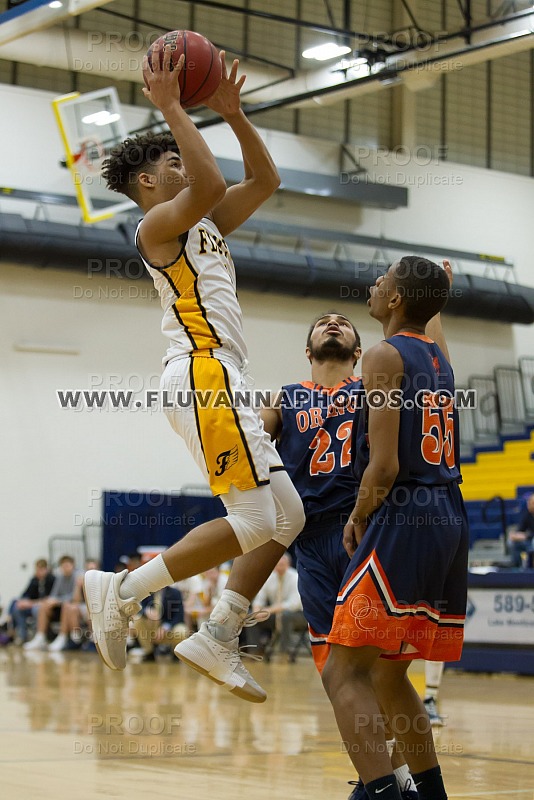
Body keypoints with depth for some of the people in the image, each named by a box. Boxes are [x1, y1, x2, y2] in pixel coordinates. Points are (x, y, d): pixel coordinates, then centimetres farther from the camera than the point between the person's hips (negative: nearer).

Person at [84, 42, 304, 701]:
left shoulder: (204, 225, 23)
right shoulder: (158, 224, -4)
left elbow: (264, 180, 26)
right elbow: (211, 186, -25)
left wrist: (233, 115, 17)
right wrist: (171, 110, -17)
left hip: (219, 384, 10)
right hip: (203, 376, -10)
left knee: (286, 516, 9)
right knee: (255, 522, -14)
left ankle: (217, 640, 9)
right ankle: (123, 591, -9)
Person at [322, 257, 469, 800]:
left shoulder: (385, 355, -8)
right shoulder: (438, 360, 18)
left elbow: (383, 467, -15)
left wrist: (359, 519, -1)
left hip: (403, 520, -9)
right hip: (450, 520, 9)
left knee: (344, 673, -9)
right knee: (389, 673, 19)